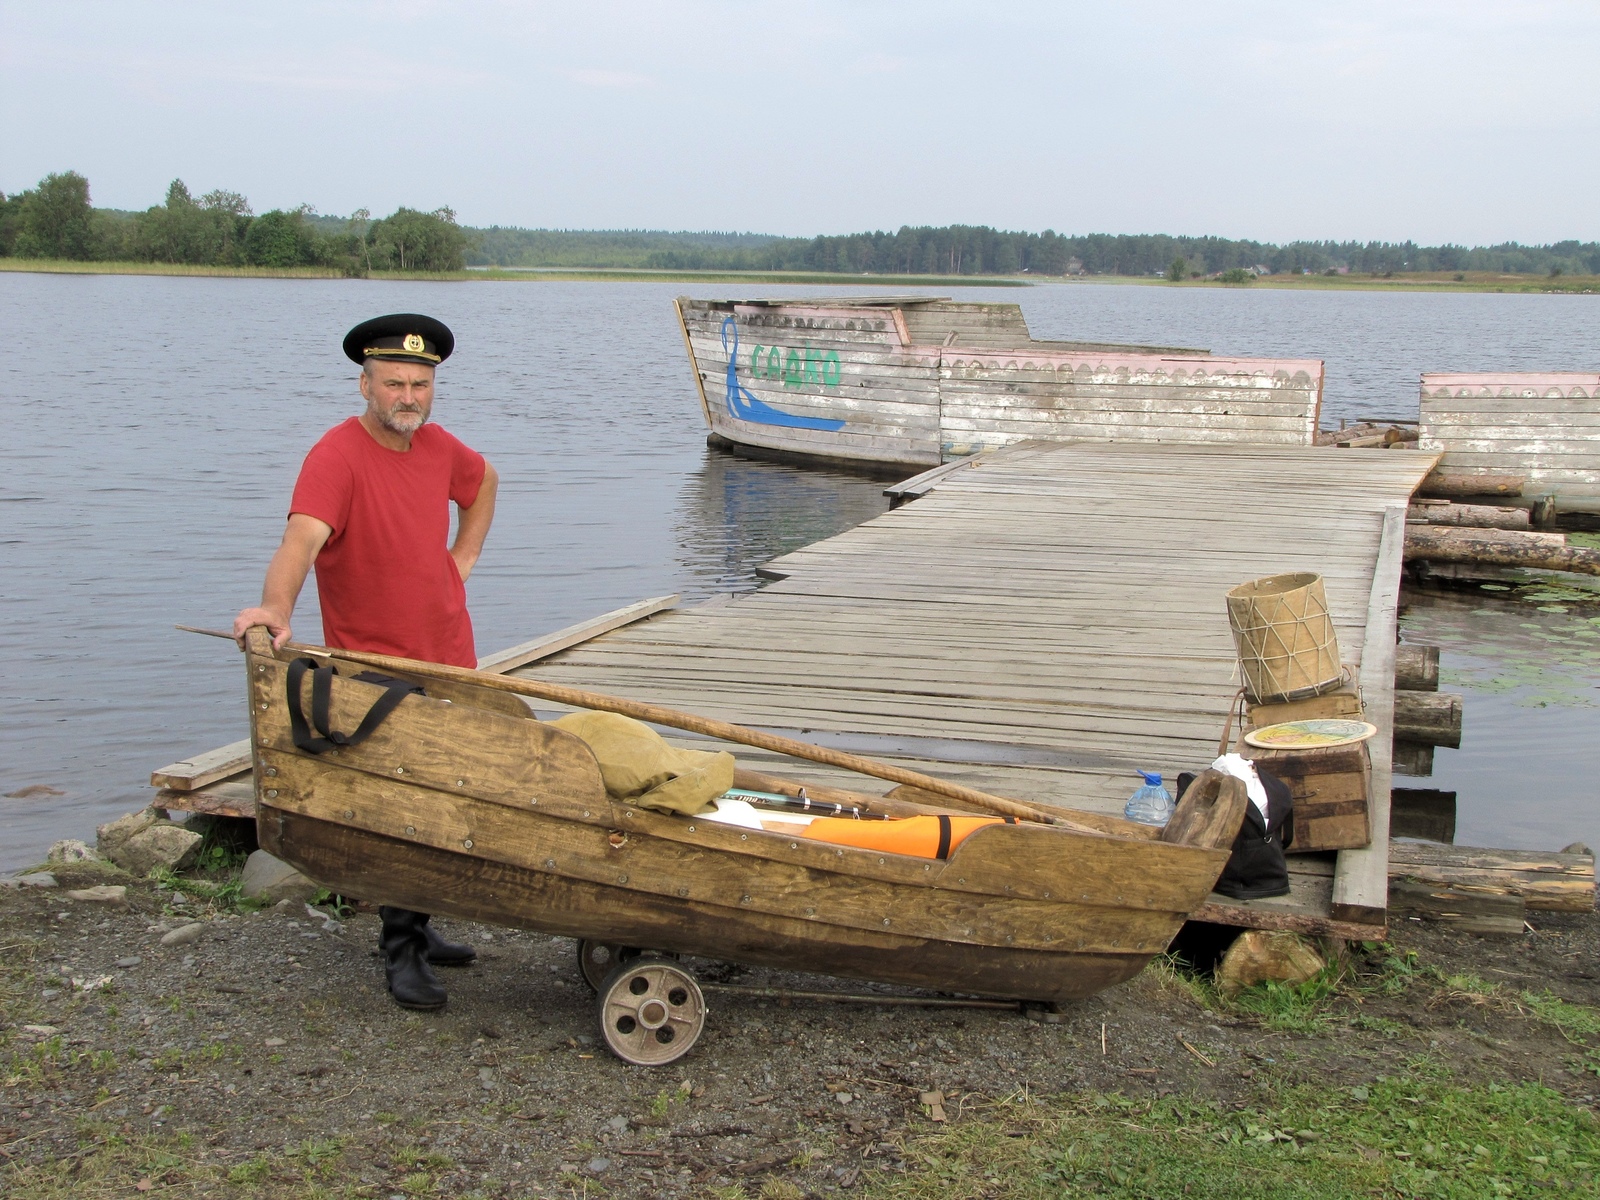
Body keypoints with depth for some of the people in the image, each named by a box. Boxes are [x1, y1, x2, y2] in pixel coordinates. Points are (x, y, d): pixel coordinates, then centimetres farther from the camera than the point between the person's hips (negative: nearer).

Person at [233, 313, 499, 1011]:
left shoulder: (438, 448, 4)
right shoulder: (337, 457, -18)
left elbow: (483, 482, 28)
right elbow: (301, 540, -34)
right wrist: (275, 607, -52)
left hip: (451, 664, 7)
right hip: (375, 673, -7)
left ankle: (416, 929, 32)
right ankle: (401, 954, 8)